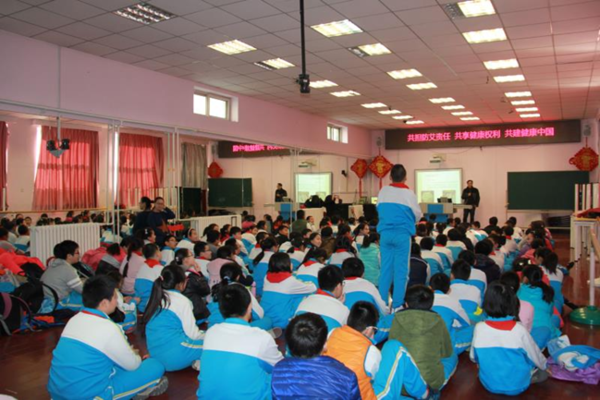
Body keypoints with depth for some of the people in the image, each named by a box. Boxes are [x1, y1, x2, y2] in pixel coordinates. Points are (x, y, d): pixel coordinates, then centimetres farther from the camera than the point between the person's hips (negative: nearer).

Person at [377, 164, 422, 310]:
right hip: (402, 234, -3)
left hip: (385, 233, 4)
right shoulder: (409, 193, -7)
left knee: (385, 268, 10)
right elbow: (418, 215, 2)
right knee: (401, 269, 2)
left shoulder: (383, 191, 3)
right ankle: (397, 303, 4)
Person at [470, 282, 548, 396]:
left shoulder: (479, 328, -19)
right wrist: (544, 365, 18)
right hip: (517, 386, 1)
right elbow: (536, 356, -6)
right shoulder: (519, 330, -24)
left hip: (489, 384, -1)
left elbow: (473, 357, -4)